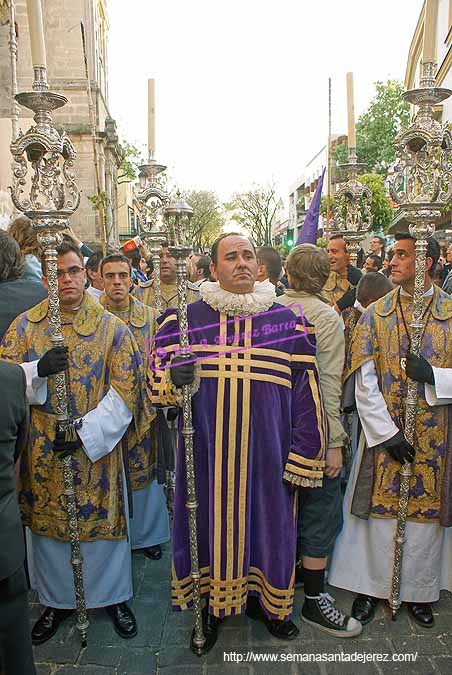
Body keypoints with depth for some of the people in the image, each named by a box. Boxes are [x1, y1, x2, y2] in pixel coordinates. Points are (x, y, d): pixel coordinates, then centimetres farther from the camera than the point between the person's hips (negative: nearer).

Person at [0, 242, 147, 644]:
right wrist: (38, 370, -23)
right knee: (48, 521, 15)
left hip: (97, 447, -2)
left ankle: (112, 595, 35)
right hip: (43, 450, 2)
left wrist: (86, 431, -16)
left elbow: (124, 390, -8)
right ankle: (58, 599, 39)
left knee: (102, 519, 10)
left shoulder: (111, 327, -5)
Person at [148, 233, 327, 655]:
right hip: (208, 451, 0)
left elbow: (306, 394, 1)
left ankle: (266, 601, 40)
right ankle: (210, 605, 35)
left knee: (267, 522, 14)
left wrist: (304, 459, -2)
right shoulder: (188, 317, 1)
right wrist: (174, 378, -20)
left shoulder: (286, 320, 1)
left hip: (266, 453, 1)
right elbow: (158, 375, 5)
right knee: (209, 521, 10)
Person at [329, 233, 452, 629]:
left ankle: (419, 591, 32)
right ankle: (370, 586, 27)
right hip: (383, 431, 0)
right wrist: (387, 431, -11)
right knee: (379, 508, 8)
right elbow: (364, 381, -6)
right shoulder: (376, 314, -1)